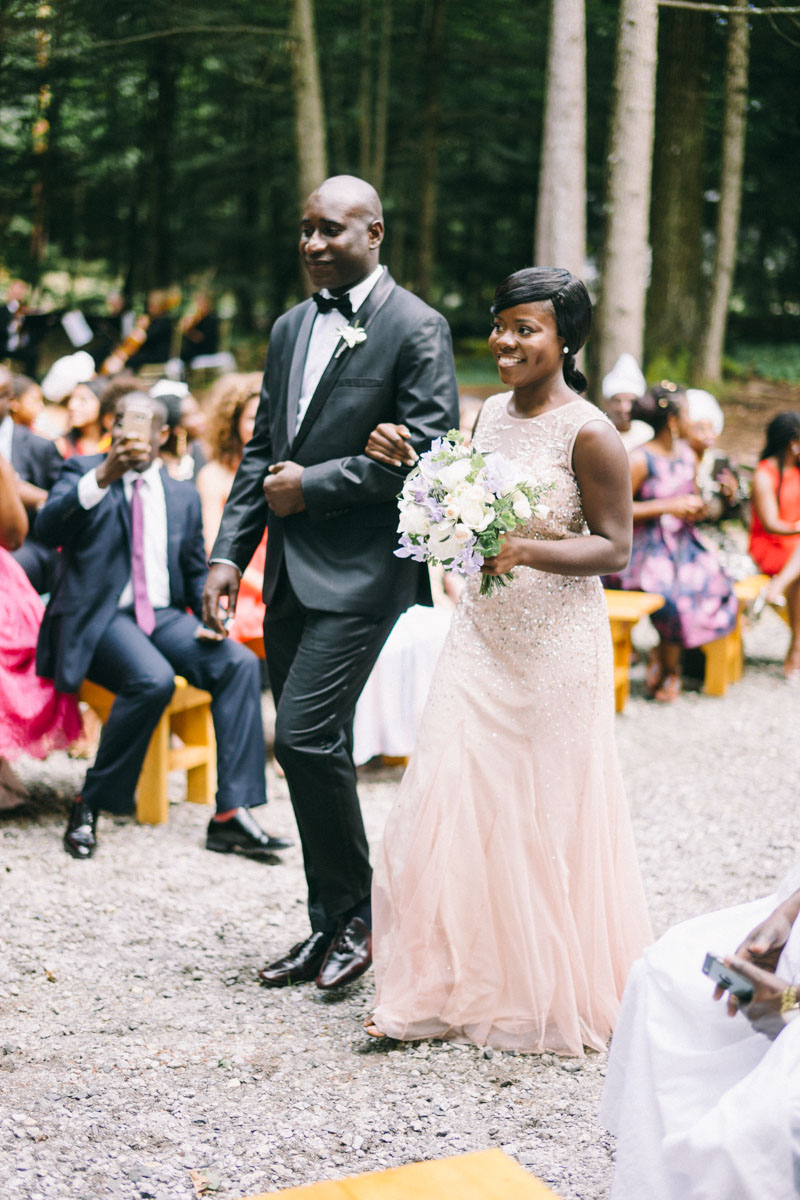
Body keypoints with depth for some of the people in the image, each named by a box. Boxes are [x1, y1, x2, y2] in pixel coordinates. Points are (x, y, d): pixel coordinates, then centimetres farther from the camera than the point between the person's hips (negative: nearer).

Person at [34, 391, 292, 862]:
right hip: (100, 616, -5)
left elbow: (196, 572, 23)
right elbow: (47, 529, -13)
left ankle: (232, 814, -22)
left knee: (240, 663, -22)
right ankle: (90, 805, -16)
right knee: (153, 679, -34)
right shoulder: (83, 471, 6)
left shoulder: (184, 495, 18)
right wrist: (103, 477, -25)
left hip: (164, 618, 5)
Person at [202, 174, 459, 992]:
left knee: (305, 735, -15)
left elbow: (426, 452, -15)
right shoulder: (290, 329, 16)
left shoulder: (414, 328, -7)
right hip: (290, 576, 7)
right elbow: (261, 451, 16)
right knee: (311, 748, 11)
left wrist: (312, 486, -13)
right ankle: (329, 927, 22)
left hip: (361, 572, -7)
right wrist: (229, 553, 6)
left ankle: (355, 915, 4)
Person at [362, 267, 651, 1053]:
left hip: (554, 648, -6)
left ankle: (548, 996, 22)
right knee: (452, 805, 3)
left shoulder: (588, 433, -11)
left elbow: (613, 547, -12)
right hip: (480, 634, 6)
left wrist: (527, 551, -26)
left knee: (541, 818, 4)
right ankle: (452, 987, 14)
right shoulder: (492, 413, 9)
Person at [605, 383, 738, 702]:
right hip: (645, 551, -7)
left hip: (682, 544, 7)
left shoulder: (687, 454, 12)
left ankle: (662, 657, -2)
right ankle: (669, 670, -5)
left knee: (714, 586, -19)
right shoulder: (640, 459, -12)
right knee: (675, 595, -31)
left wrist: (696, 507, 3)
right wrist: (668, 507, -17)